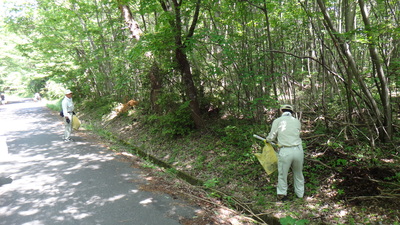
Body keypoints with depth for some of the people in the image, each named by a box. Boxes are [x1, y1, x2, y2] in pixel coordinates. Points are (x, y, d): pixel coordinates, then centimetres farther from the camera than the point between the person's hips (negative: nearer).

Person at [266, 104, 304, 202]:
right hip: (298, 150, 3)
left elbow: (271, 137, 1)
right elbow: (295, 135, 15)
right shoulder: (297, 121, 11)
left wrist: (267, 139, 24)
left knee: (282, 173, 16)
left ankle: (282, 194, 27)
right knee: (298, 173, 22)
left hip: (285, 151, -3)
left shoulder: (277, 121, 2)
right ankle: (300, 193, 36)